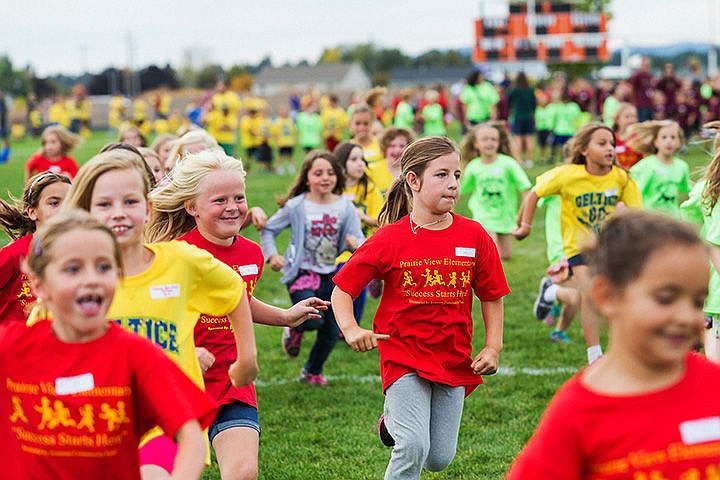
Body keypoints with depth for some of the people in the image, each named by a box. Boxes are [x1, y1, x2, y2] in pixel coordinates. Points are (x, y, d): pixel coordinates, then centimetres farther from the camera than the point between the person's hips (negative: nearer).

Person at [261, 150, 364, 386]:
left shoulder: (345, 207, -1)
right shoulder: (295, 206, -7)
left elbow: (358, 239, -4)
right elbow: (269, 230, 4)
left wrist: (356, 244, -28)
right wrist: (272, 255, -11)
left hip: (331, 275, 4)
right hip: (301, 273, -4)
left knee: (332, 332, 9)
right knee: (314, 319, -26)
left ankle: (312, 372, 35)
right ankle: (294, 329, 12)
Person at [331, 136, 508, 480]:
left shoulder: (474, 236, -1)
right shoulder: (390, 240, -8)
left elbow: (492, 296, 8)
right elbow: (342, 289, -3)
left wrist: (493, 348, -2)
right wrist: (351, 329, -20)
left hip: (454, 359, 3)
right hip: (403, 356, -3)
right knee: (414, 449, -19)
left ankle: (395, 419, 41)